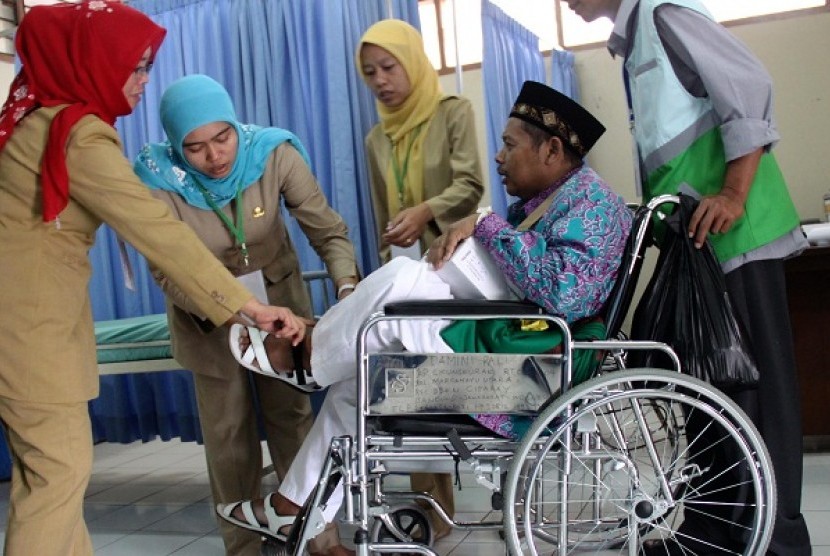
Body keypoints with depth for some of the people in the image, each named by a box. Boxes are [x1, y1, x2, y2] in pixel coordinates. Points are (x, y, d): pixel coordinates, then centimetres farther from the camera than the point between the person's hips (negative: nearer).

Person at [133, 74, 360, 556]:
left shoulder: (274, 153, -24)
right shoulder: (159, 178, -25)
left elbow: (328, 230, -20)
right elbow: (170, 273, -22)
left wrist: (348, 288, -38)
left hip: (280, 298, 1)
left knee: (292, 415, 5)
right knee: (228, 430, 6)